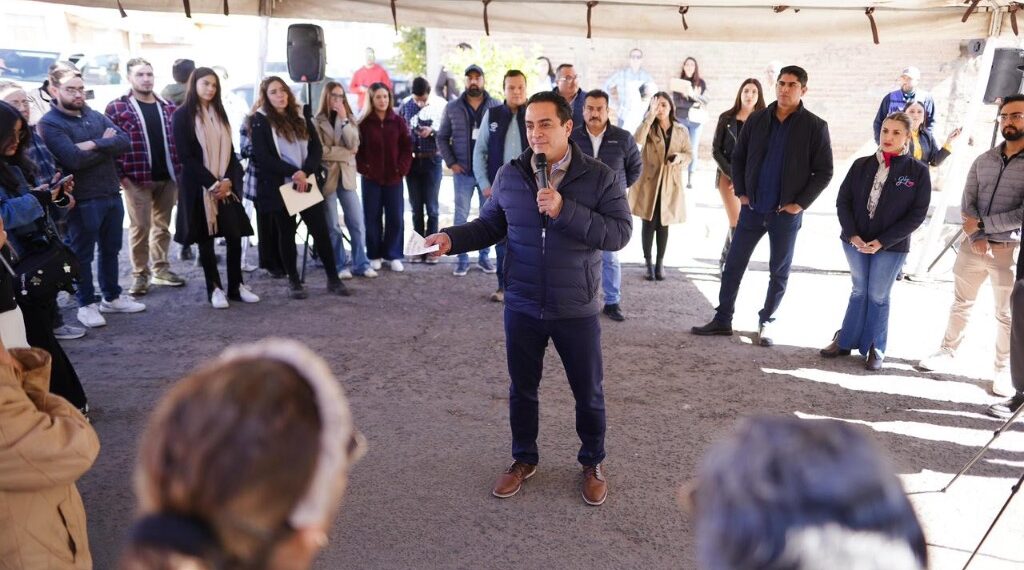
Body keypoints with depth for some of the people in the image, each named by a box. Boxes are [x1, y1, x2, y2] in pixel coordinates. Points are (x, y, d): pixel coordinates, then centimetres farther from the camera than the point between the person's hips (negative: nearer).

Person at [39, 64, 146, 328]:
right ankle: (86, 304, 18)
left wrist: (94, 145, -18)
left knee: (111, 249, 16)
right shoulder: (49, 123, -10)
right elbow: (75, 159, -22)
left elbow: (125, 141, -4)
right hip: (83, 200, -6)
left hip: (112, 194, 6)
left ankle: (112, 297, 30)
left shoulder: (96, 115, 10)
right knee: (83, 254, 6)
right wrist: (107, 145, -9)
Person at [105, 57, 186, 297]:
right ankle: (140, 275, 9)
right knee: (140, 227, 0)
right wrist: (119, 175, -11)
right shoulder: (117, 108, -2)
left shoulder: (168, 107, 12)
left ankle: (161, 269, 22)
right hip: (137, 179, -4)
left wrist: (180, 170, 6)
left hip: (168, 177, 4)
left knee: (162, 225, 11)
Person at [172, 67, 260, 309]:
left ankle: (236, 286, 11)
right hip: (199, 187, -4)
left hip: (226, 185, 5)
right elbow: (185, 156, -10)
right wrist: (212, 183, -15)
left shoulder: (219, 113, 14)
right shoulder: (183, 115, -3)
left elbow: (230, 151, 9)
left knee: (235, 235, 1)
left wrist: (228, 180, -7)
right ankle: (215, 288, 10)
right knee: (206, 238, 2)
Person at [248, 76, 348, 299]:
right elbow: (262, 157, -11)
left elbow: (317, 148, 5)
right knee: (286, 234, 5)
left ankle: (333, 279, 8)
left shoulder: (300, 117, 12)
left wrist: (305, 172, -12)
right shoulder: (260, 121, -1)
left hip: (306, 183, 3)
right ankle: (294, 282, 15)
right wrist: (293, 173, -17)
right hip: (278, 187, -3)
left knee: (321, 231, 0)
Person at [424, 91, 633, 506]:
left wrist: (565, 211, -26)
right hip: (521, 307, 2)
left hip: (576, 310, -2)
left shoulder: (599, 177, -9)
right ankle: (524, 459, 40)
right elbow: (490, 225, 7)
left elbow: (620, 233, -16)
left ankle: (592, 463, 37)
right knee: (522, 389, 17)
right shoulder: (509, 175, -1)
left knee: (588, 393, 13)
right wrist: (451, 238, -11)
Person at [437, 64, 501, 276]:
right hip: (463, 172, 1)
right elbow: (442, 137, 8)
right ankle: (462, 259, 12)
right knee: (461, 217, 3)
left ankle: (484, 257, 20)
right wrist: (451, 162, -2)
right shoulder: (452, 107, 4)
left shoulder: (496, 107, 0)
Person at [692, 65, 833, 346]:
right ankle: (722, 319, 18)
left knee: (779, 271, 9)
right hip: (752, 208, 3)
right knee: (733, 265, 6)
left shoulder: (815, 127, -5)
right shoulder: (756, 120, 3)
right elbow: (738, 157, 11)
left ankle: (766, 322, 24)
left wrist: (800, 203, -10)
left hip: (787, 213, -2)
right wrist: (742, 193, 2)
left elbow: (824, 171, -3)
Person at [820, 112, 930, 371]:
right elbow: (843, 200, 2)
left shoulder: (918, 171, -6)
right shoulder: (862, 165, 1)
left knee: (878, 296, 6)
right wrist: (852, 235, -11)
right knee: (859, 291, 13)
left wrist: (882, 242, -14)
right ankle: (845, 341, 23)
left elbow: (917, 214, -7)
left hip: (891, 247, -2)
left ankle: (876, 349, 20)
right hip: (855, 241, 2)